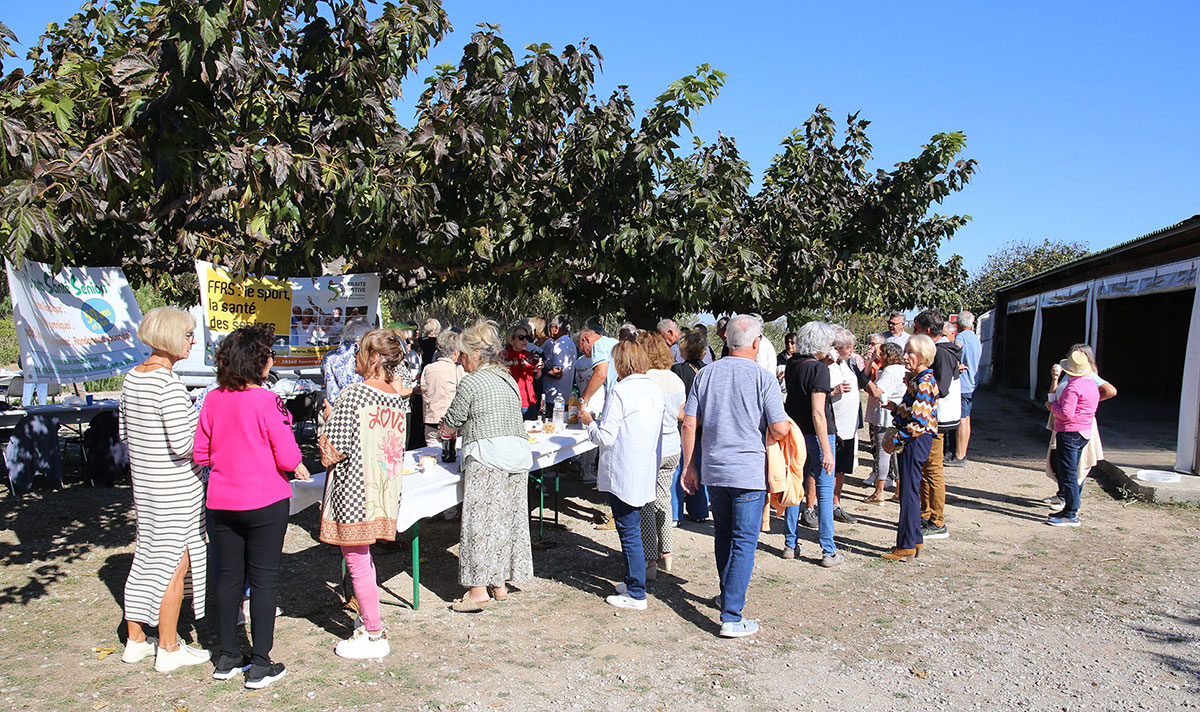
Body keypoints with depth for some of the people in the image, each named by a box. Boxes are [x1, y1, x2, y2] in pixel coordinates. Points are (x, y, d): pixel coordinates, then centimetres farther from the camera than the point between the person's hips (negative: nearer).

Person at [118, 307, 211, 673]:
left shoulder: (132, 377, 6)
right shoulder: (169, 384, -22)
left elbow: (124, 432, 15)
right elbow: (183, 444, -25)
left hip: (143, 478, 9)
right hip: (176, 484, -9)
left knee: (147, 556, 19)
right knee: (175, 562, 3)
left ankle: (135, 640, 30)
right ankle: (169, 650, 13)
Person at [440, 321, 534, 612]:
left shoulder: (470, 383, -6)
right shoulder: (509, 379, 16)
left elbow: (451, 424, 2)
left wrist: (445, 430, 25)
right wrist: (466, 429, 30)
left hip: (486, 457, -8)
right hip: (518, 455, 8)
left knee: (480, 522, -1)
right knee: (506, 519, 12)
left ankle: (479, 591, 1)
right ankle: (500, 584, 21)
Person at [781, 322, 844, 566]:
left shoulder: (792, 364, 5)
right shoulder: (818, 369, -17)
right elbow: (818, 413, -21)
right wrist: (826, 451, -20)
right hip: (815, 435, -7)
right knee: (824, 492, 0)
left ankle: (790, 544, 21)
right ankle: (829, 552, 3)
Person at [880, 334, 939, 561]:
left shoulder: (924, 382, -18)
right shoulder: (916, 378, 12)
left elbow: (919, 423, -22)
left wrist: (896, 440, -16)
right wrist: (896, 408, 11)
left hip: (915, 441, -10)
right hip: (911, 442, 10)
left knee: (909, 492, -3)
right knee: (910, 491, 16)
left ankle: (907, 546, 4)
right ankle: (915, 540, 26)